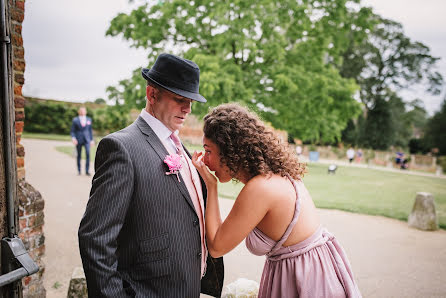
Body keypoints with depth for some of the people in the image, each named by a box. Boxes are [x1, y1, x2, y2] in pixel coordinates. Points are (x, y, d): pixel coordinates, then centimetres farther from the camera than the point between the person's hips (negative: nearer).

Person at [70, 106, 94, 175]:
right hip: (78, 140, -1)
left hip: (87, 140, 1)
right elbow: (72, 131, 3)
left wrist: (92, 140, 13)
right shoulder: (75, 120, 4)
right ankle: (79, 170, 20)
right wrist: (73, 138, -14)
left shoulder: (89, 119, 11)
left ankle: (87, 170, -11)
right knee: (79, 155, 6)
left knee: (88, 154, -15)